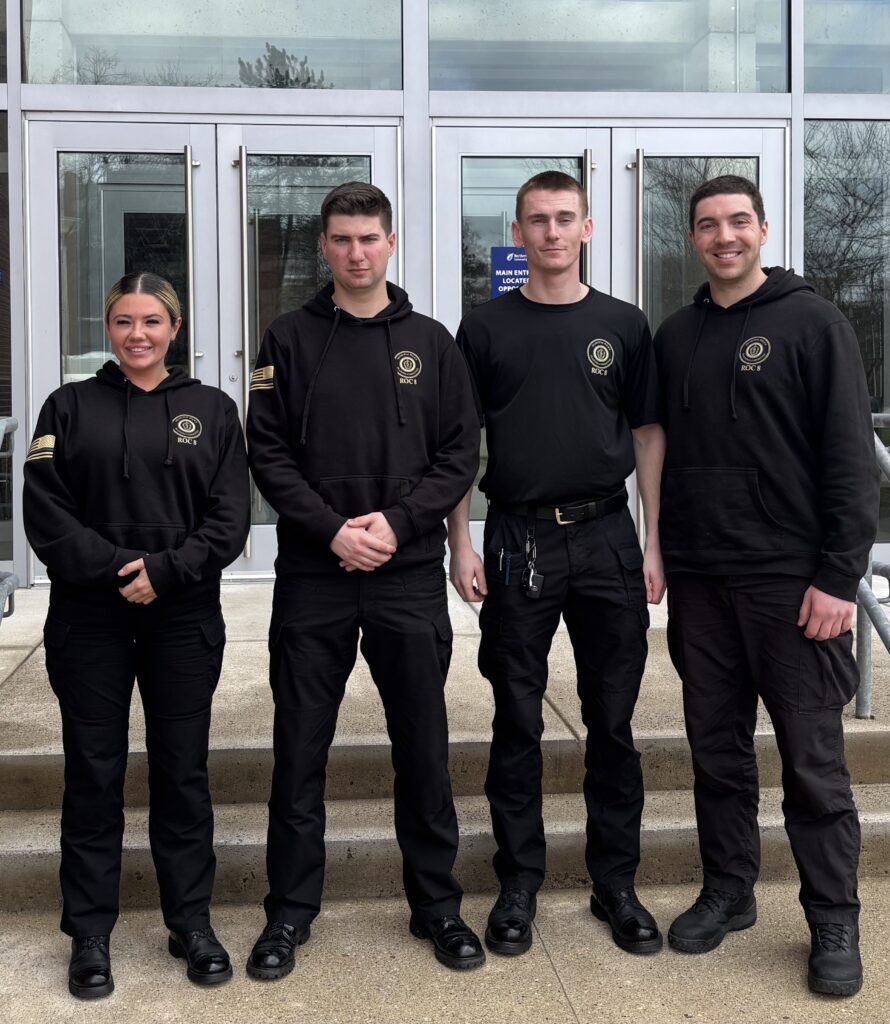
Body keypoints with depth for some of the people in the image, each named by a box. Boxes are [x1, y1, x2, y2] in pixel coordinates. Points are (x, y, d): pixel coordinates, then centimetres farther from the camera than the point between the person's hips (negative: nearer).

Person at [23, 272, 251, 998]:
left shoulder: (212, 410, 7)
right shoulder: (70, 408, 6)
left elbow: (229, 521, 0)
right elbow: (45, 513, -3)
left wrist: (164, 570, -13)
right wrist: (113, 568, -15)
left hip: (184, 619, 0)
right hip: (88, 619, 0)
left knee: (183, 771, 7)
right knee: (94, 774, 6)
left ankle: (193, 924, 21)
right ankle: (90, 934, 18)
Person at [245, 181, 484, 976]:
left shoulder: (430, 342, 7)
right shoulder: (291, 340, 5)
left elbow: (460, 454, 3)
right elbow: (269, 453, -1)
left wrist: (397, 522, -11)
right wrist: (331, 530, -13)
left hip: (409, 575, 1)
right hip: (312, 576, 0)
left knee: (423, 746, 8)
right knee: (300, 748, 7)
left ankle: (437, 904, 23)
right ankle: (291, 910, 21)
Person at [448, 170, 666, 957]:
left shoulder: (623, 325, 6)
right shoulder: (486, 328, 4)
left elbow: (649, 435, 8)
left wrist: (652, 542, 1)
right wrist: (461, 544, -4)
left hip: (607, 538, 1)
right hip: (518, 540, -1)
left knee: (613, 721, 7)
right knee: (517, 723, 6)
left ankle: (617, 884, 21)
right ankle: (519, 883, 19)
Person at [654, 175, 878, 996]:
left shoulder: (812, 322, -3)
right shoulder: (676, 336, 12)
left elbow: (851, 458, -8)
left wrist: (839, 577, -14)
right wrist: (663, 559, 8)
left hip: (791, 584, -4)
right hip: (699, 585, 5)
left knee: (814, 761, 2)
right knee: (717, 751, 12)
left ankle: (835, 923, 15)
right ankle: (727, 892, 27)